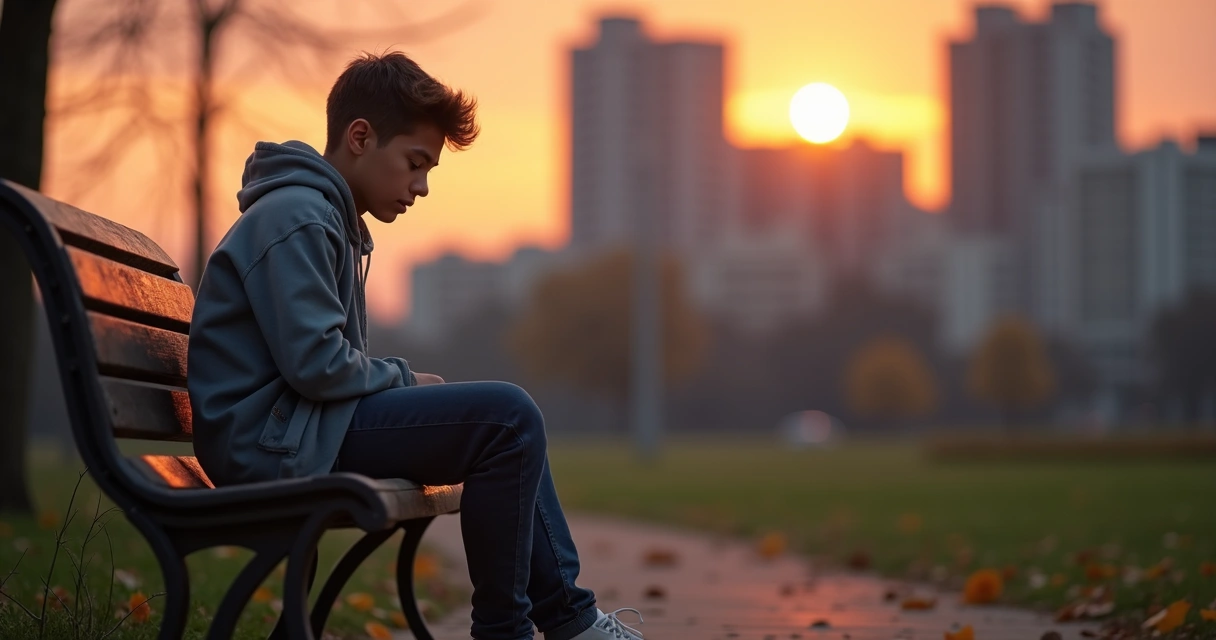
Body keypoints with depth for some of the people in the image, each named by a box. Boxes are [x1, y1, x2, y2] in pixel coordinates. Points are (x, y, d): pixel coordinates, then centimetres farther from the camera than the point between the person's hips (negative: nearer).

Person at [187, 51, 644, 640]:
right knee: (507, 416, -19)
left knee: (509, 419, 16)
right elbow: (316, 364, -22)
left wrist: (402, 386, 5)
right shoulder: (295, 217, -14)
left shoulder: (330, 218, 20)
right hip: (272, 441, -11)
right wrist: (406, 379, -6)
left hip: (298, 428, 11)